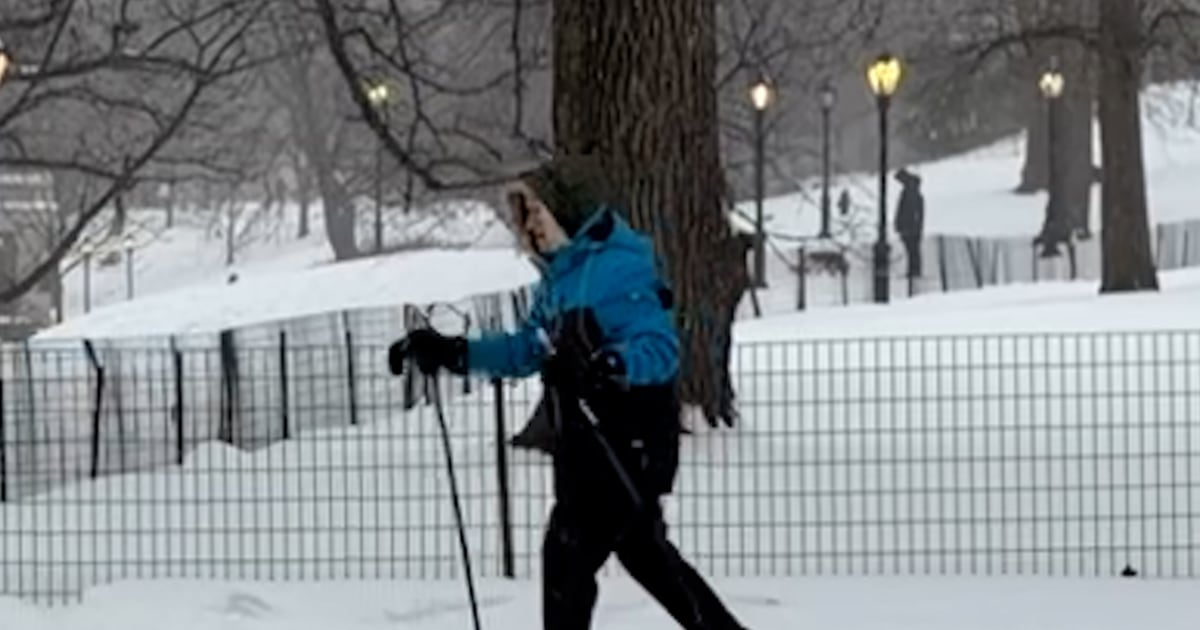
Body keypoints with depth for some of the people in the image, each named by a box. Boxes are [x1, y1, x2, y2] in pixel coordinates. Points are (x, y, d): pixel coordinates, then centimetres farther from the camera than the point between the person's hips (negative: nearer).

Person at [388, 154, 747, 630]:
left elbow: (661, 349, -26)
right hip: (589, 444, 10)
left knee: (568, 554, -9)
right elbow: (528, 348, 17)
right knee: (643, 552, 22)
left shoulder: (620, 269, -18)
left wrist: (610, 365, -46)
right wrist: (453, 353, 8)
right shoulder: (560, 276, 10)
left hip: (628, 445, -10)